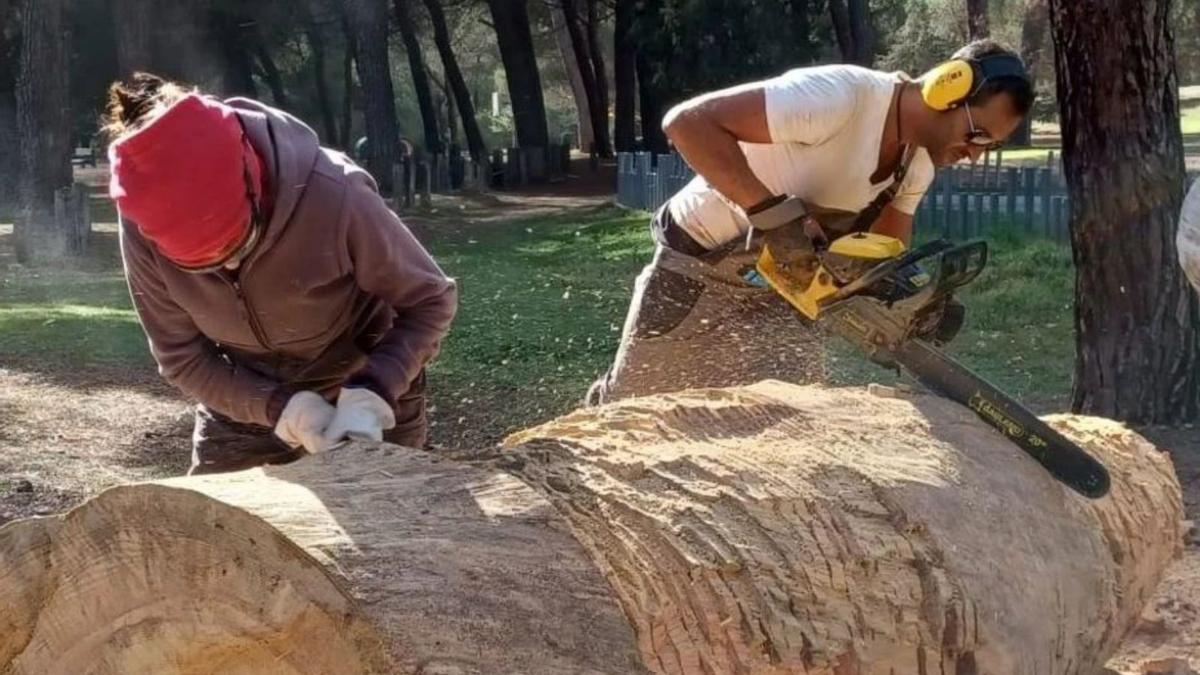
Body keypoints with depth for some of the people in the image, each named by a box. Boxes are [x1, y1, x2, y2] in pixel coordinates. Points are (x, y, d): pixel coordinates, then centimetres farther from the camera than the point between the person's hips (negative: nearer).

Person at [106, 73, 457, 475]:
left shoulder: (334, 196, -34)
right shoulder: (144, 231, -25)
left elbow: (430, 300, -19)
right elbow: (180, 356, -14)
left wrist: (373, 393, -33)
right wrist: (278, 406, -29)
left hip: (362, 392, -2)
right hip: (245, 401, 2)